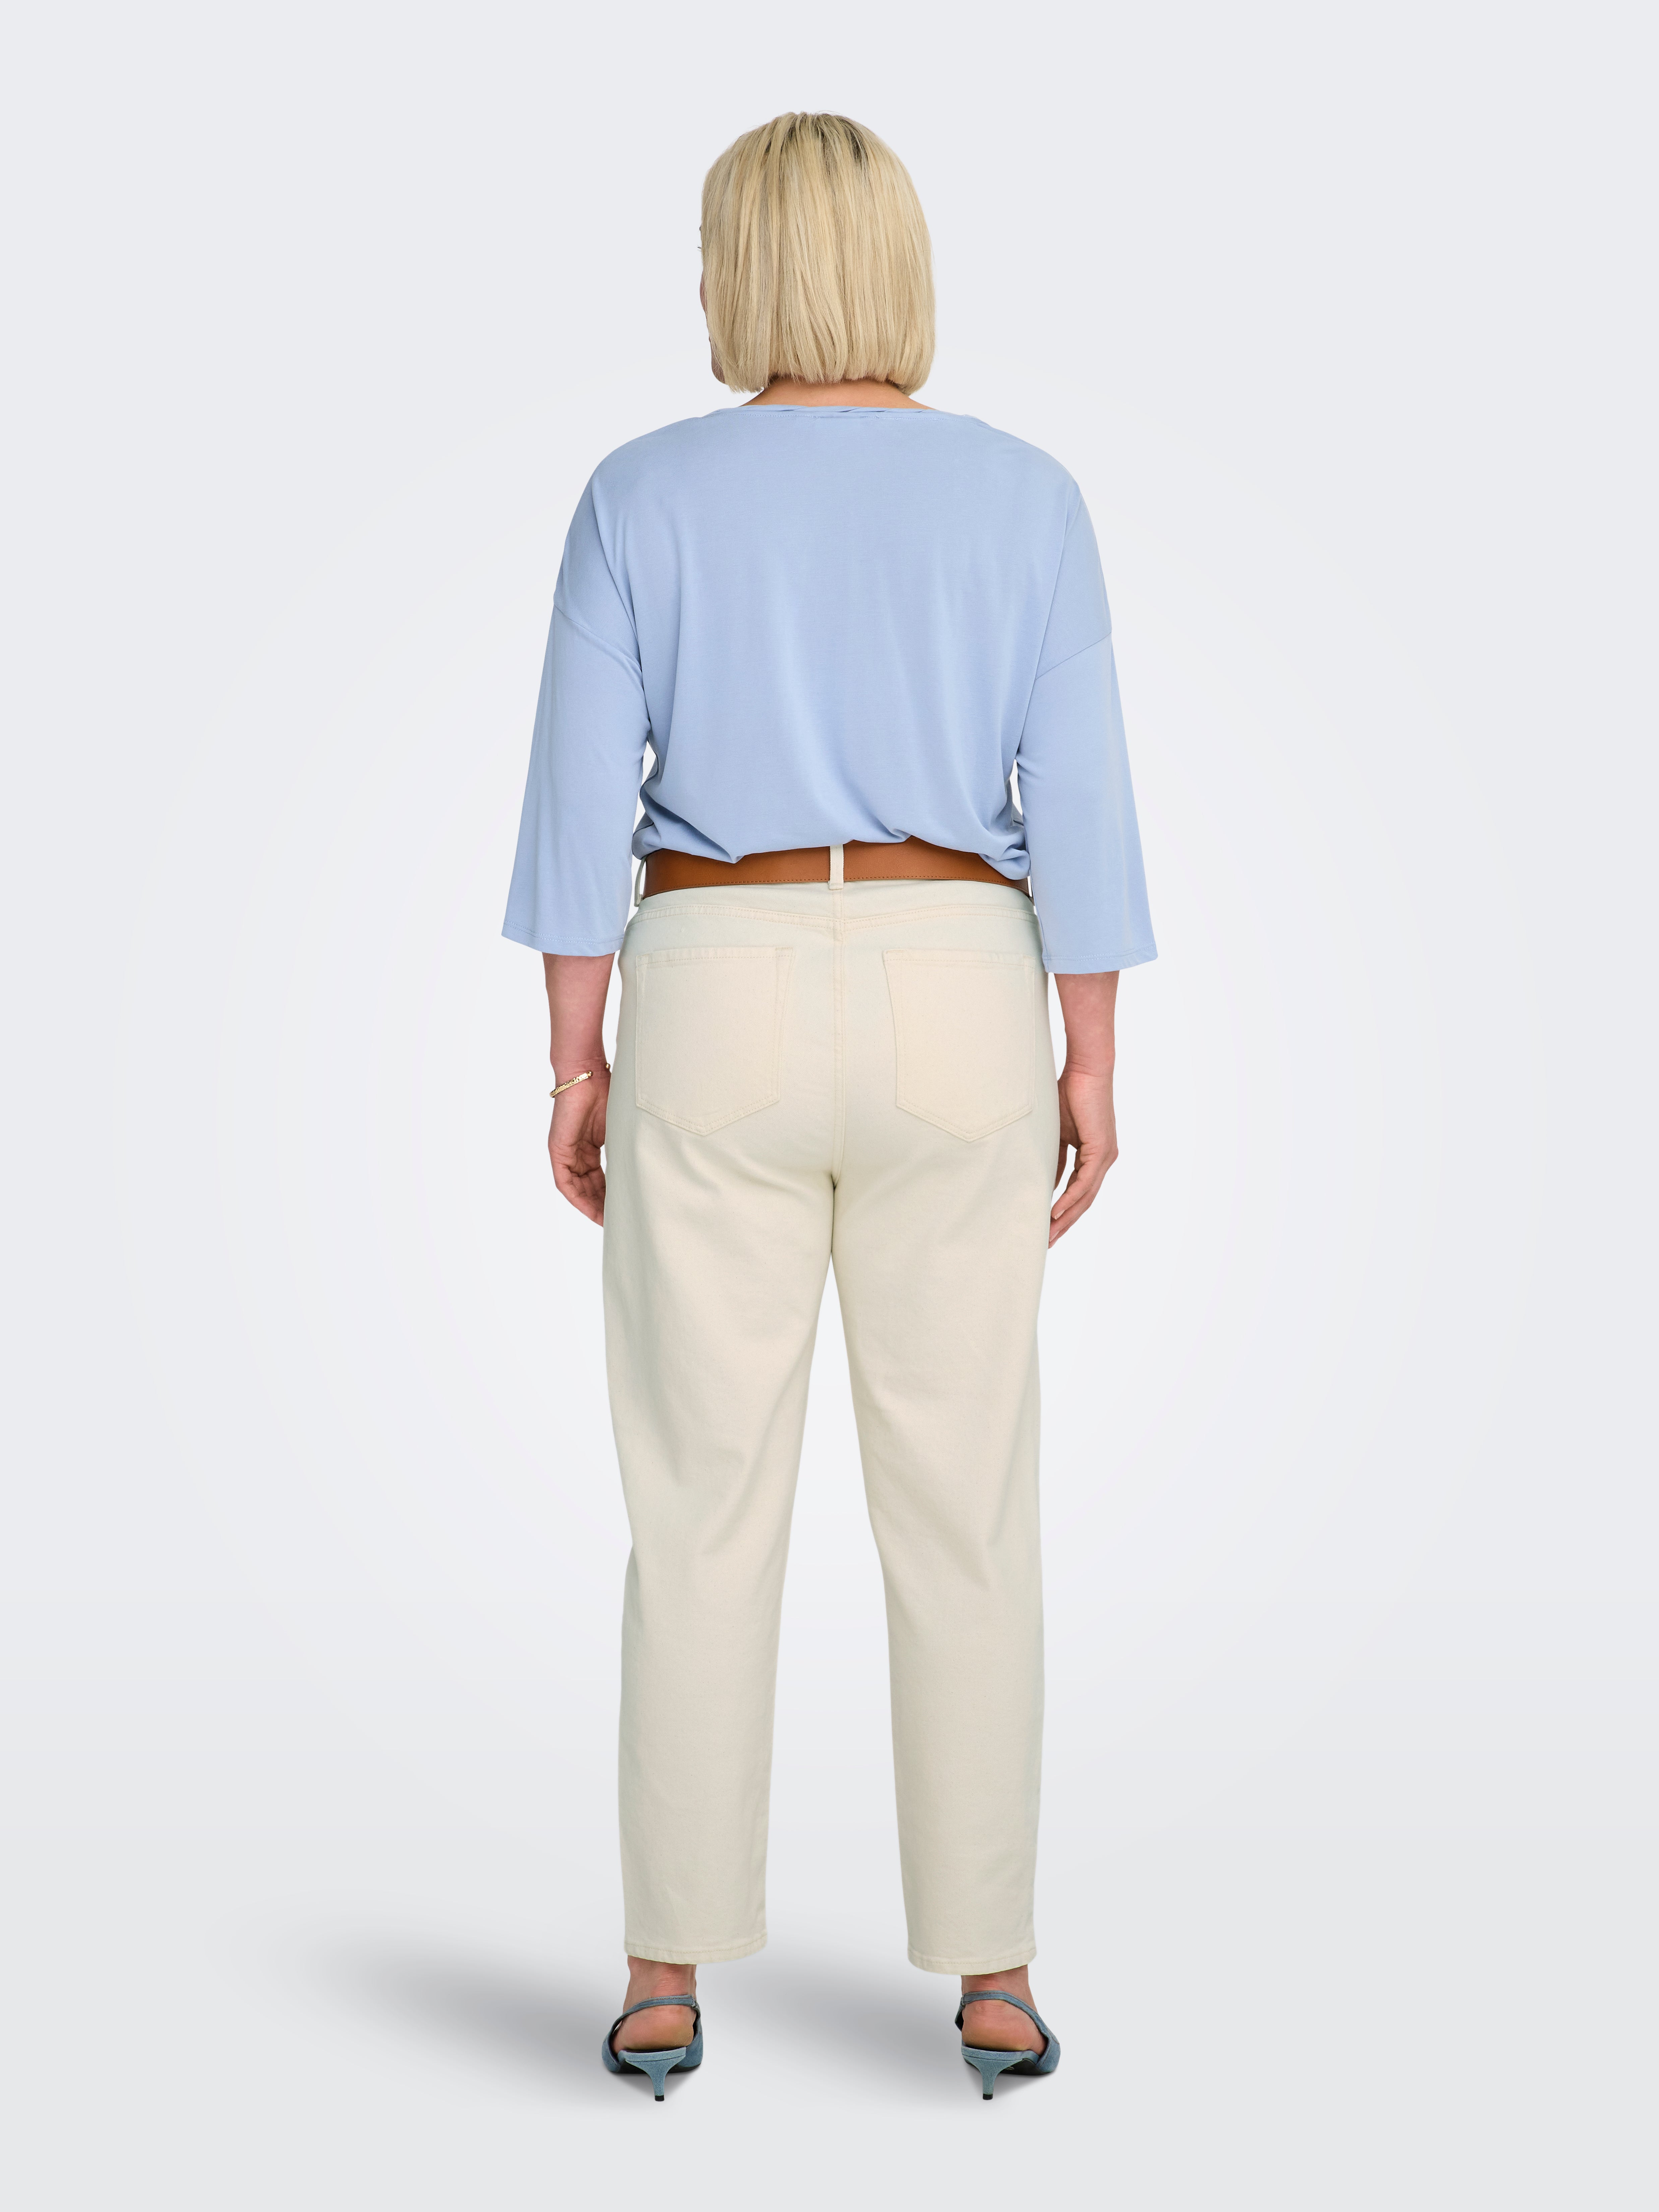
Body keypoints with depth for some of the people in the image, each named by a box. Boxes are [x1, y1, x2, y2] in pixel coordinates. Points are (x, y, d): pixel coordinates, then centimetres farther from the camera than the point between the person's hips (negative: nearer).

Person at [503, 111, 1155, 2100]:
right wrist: (1090, 1065, 2)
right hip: (950, 1014, 1)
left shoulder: (647, 494, 0)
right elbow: (1077, 801, -3)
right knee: (964, 1511, 7)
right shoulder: (1023, 496, 2)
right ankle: (990, 1981, 11)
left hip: (720, 1017, 0)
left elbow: (584, 793, -5)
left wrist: (574, 1061, 1)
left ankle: (668, 1983, 11)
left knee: (704, 1511, 7)